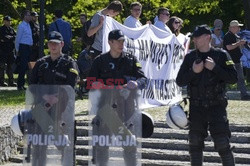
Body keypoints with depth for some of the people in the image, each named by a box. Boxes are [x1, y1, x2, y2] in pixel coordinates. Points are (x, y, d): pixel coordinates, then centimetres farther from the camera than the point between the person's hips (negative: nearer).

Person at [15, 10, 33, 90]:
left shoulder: (28, 25, 16)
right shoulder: (21, 26, -9)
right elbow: (18, 38, -8)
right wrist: (17, 50, -7)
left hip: (29, 47, 8)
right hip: (23, 47, -8)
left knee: (26, 66, 9)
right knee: (23, 66, -9)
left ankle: (22, 84, 15)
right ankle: (20, 85, -5)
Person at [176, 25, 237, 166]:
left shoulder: (221, 55, -2)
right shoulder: (190, 57, 7)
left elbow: (233, 78, -7)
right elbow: (180, 81, 4)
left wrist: (214, 68, -17)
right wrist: (193, 71, -13)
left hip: (216, 106, -4)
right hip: (196, 107, 4)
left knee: (222, 143, -8)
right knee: (195, 143, 7)